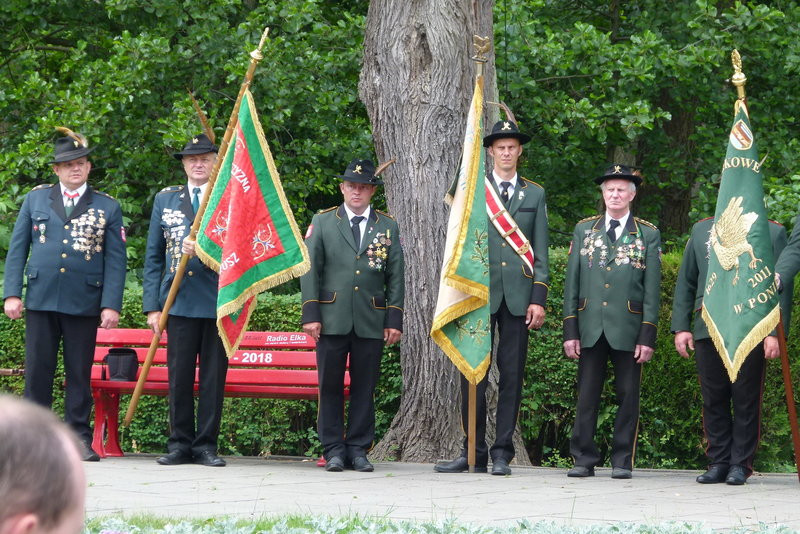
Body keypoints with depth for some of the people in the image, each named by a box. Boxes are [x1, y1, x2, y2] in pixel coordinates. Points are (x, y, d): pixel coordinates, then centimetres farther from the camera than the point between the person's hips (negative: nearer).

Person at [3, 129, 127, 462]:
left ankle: (79, 438, 9)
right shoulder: (36, 199, 11)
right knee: (38, 371, 2)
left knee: (80, 373, 3)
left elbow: (116, 260, 4)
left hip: (84, 304, -1)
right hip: (40, 300, 1)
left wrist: (111, 304, -6)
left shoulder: (107, 207, 7)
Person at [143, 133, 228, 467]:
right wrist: (152, 305, 4)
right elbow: (153, 257, 12)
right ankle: (180, 445, 9)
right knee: (179, 375, 1)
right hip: (179, 301, 1)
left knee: (214, 376, 2)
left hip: (218, 301, -1)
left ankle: (206, 446, 8)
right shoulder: (165, 199, 14)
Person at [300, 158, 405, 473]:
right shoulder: (322, 222, 9)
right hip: (333, 318, -1)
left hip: (372, 322, 1)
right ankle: (333, 450, 6)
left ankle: (358, 449, 9)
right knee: (330, 385, 0)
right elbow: (310, 270, 5)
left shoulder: (387, 227, 12)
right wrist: (310, 314, -4)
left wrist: (394, 320, 2)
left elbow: (396, 278, 10)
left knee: (365, 387, 2)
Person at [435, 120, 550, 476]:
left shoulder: (534, 194, 13)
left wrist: (539, 299, 1)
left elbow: (540, 252, 10)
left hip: (518, 296, 1)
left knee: (512, 375, 2)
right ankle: (474, 453, 2)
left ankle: (502, 453, 7)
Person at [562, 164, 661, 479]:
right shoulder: (584, 230, 12)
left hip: (628, 330, -1)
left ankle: (622, 461, 7)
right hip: (591, 329, 1)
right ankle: (584, 459, 6)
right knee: (587, 397, 1)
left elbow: (652, 289, 3)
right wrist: (570, 331, 2)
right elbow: (571, 283, 10)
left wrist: (647, 336, -5)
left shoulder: (648, 235, 7)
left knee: (627, 396, 1)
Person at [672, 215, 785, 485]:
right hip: (708, 331, 2)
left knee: (746, 401, 0)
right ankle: (718, 462, 12)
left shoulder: (773, 232, 8)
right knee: (713, 401, 4)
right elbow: (685, 283, 15)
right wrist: (681, 327, 6)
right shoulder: (701, 229, 16)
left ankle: (741, 464, 9)